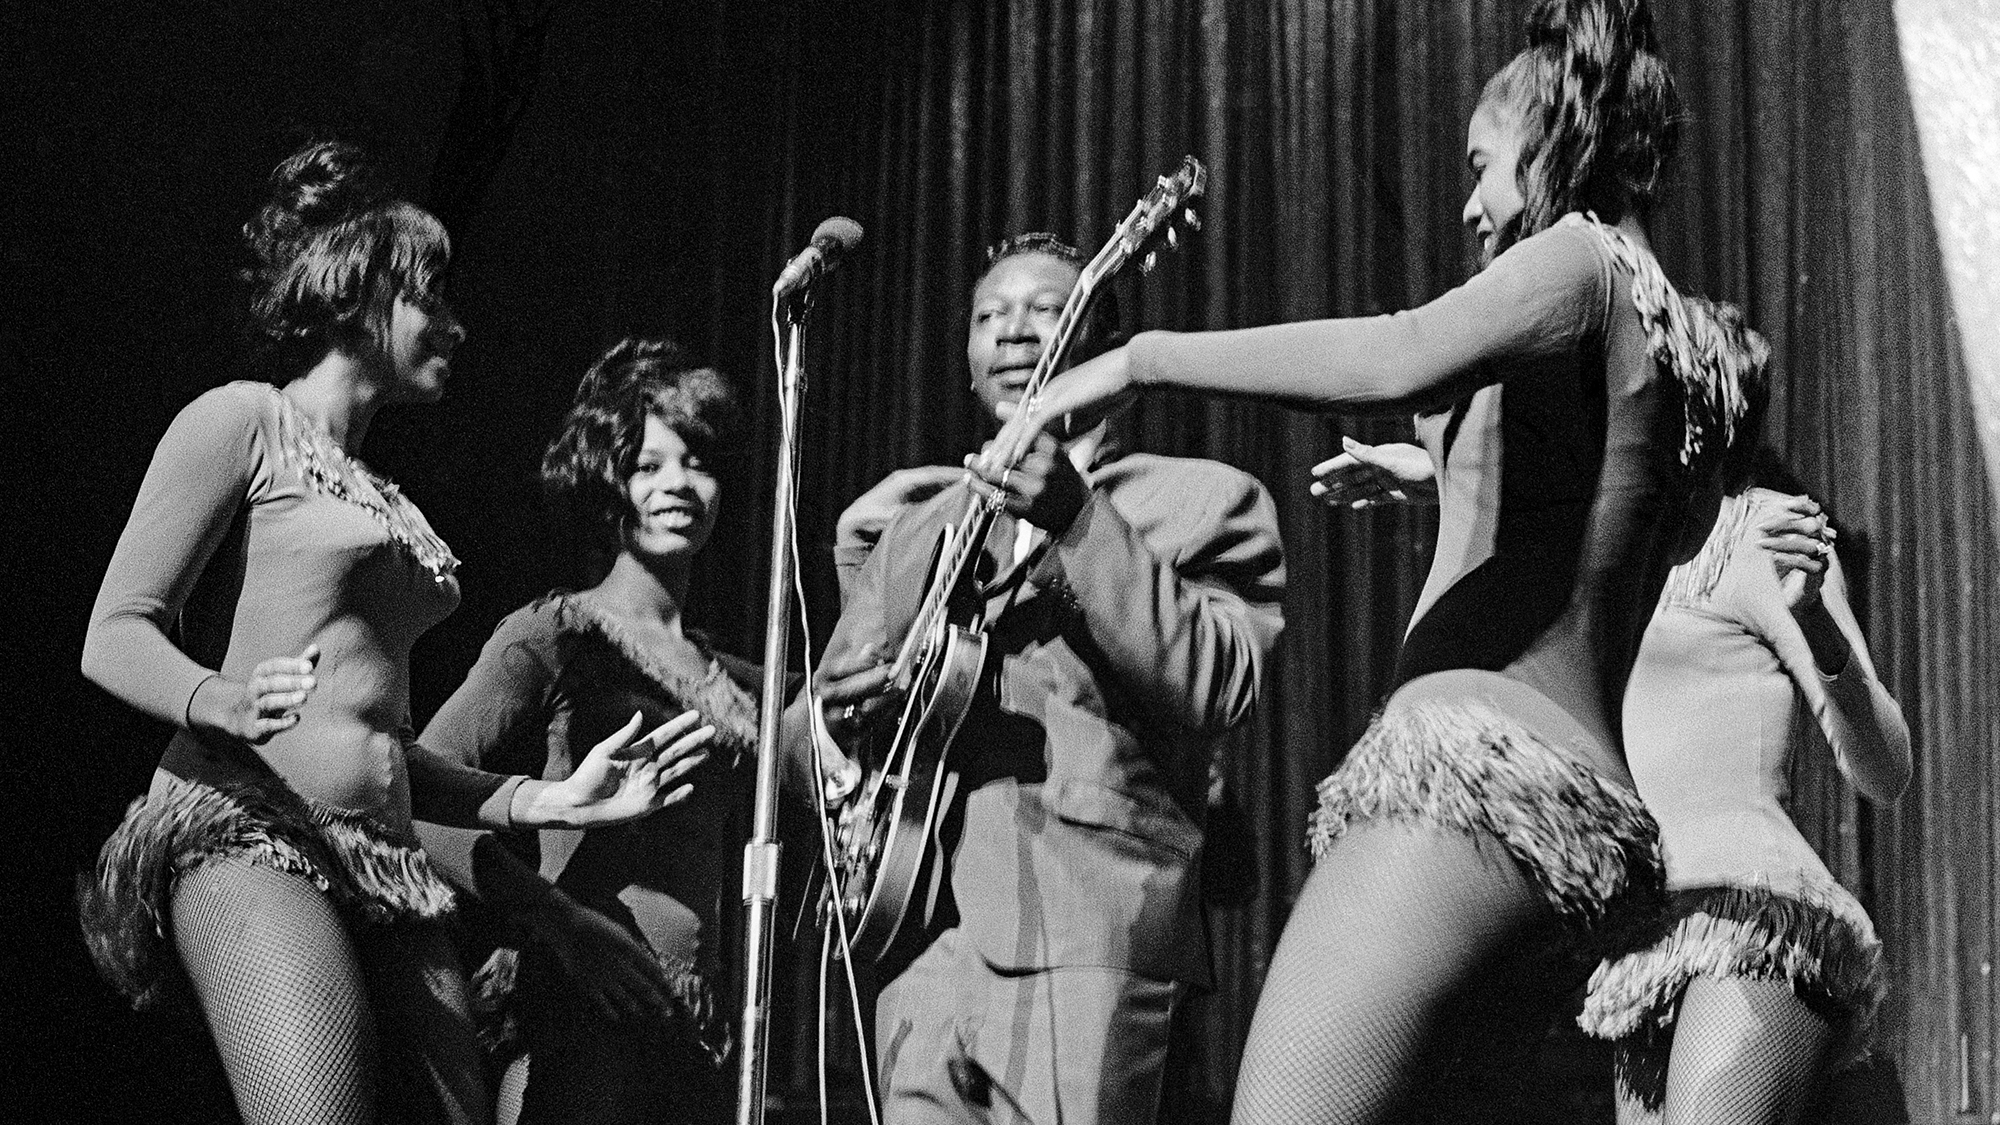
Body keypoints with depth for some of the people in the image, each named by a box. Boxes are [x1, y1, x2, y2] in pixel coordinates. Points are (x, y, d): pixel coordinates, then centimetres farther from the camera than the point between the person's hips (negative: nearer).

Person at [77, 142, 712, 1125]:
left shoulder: (386, 503, 28)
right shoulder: (242, 424, 6)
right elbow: (114, 639, -4)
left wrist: (549, 801, 22)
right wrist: (225, 702, -23)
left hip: (384, 867, 8)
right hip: (245, 832, -8)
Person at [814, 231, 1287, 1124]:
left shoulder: (1200, 501, 8)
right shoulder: (911, 530, 23)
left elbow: (1217, 688, -9)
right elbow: (823, 724, 23)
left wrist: (1077, 522, -18)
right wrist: (855, 712, -2)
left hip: (1086, 926, -5)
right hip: (920, 937, 5)